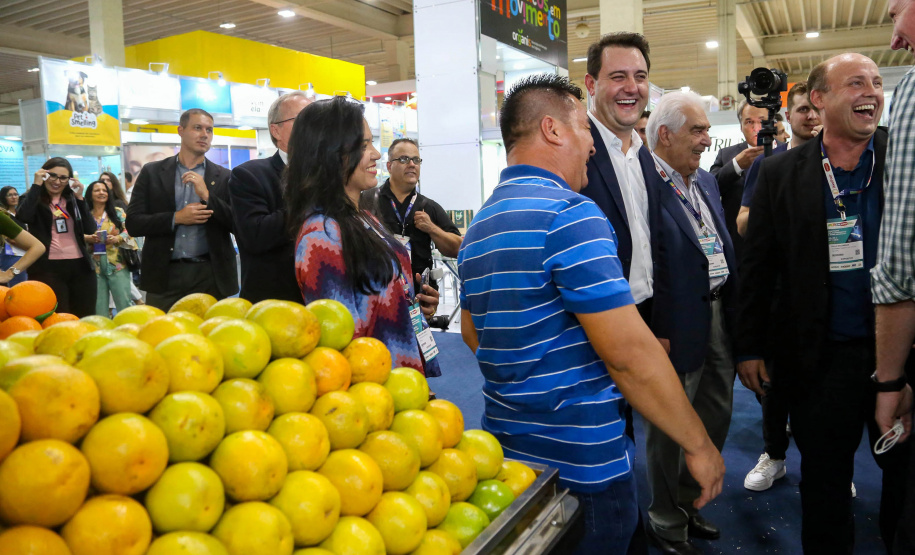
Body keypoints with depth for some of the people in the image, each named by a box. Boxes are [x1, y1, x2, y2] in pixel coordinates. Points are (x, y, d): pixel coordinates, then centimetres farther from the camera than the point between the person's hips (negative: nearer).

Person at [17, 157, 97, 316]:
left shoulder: (73, 200, 13)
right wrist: (36, 185, -13)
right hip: (48, 268, -3)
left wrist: (80, 198, -7)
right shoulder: (33, 199, 4)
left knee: (86, 318, 6)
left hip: (80, 266, 3)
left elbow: (90, 229, 0)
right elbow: (22, 217, -19)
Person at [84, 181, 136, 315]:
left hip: (117, 264, -1)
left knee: (124, 304, -5)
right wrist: (87, 238, -14)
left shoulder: (118, 212, 8)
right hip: (95, 267, 2)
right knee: (99, 308, 4)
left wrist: (117, 239, -18)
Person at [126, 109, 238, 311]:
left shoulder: (224, 177, 7)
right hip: (164, 274, 0)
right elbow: (133, 224, 3)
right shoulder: (152, 172, 7)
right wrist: (176, 218, -12)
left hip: (210, 275, 0)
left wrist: (207, 195, -12)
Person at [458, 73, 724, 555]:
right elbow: (629, 353, -23)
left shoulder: (478, 227, 7)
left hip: (507, 448, 8)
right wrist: (699, 445, -13)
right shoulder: (570, 214, -20)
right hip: (583, 462, -8)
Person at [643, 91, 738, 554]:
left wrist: (734, 306, 11)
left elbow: (725, 248, 17)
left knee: (717, 416, 19)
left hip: (720, 315, 9)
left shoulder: (706, 182, 13)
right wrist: (656, 333, -19)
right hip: (678, 325, -9)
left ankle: (688, 502, 40)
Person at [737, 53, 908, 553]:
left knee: (904, 469, 16)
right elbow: (757, 266, 1)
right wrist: (749, 347, 1)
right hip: (822, 356, 0)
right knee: (824, 478, 14)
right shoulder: (780, 172, -1)